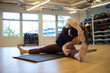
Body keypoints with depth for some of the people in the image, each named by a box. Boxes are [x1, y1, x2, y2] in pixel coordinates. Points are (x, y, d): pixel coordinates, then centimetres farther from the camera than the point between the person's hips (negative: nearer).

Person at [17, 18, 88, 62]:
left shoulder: (78, 38, -31)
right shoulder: (68, 25, -28)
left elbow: (65, 45, -32)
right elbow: (69, 20, -54)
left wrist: (64, 49, -55)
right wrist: (79, 30, -68)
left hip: (68, 46, -4)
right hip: (58, 45, 4)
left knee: (71, 49, -42)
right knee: (41, 49, 6)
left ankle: (78, 55, -78)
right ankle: (24, 51, 22)